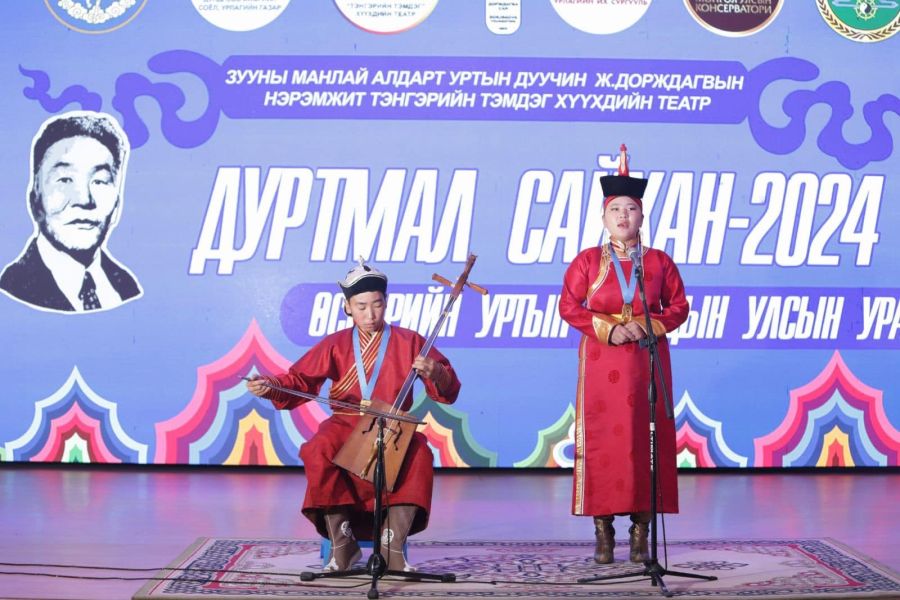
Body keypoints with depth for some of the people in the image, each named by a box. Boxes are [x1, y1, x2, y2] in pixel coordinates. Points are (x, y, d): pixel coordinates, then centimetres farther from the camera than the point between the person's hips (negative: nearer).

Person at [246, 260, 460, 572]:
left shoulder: (409, 341, 5)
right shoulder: (335, 344, 10)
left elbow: (448, 392, 0)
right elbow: (299, 381, 5)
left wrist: (434, 374, -24)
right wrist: (270, 386, -16)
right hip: (345, 425, 1)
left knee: (420, 458, -34)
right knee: (317, 453, -33)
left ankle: (393, 547, -26)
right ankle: (342, 545, -22)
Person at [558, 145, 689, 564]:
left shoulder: (659, 262, 6)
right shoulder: (587, 261, 4)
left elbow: (678, 307, 7)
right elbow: (569, 306, 1)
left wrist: (649, 326, -11)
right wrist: (608, 328, -12)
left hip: (647, 363, 1)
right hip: (601, 363, -1)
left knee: (646, 439, -1)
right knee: (602, 440, -3)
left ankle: (641, 530, 5)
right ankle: (603, 530, 3)